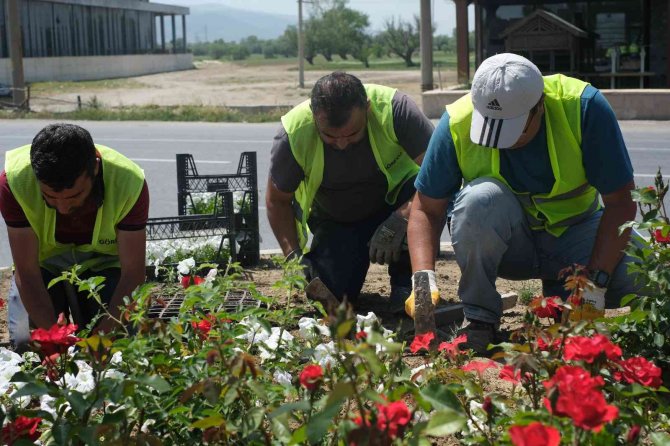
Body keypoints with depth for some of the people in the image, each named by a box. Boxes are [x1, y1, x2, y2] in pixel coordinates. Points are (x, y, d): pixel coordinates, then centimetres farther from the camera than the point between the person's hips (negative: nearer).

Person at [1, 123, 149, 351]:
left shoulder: (129, 183, -30)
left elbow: (132, 273, -23)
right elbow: (27, 274, -25)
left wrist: (104, 334, -36)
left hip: (103, 264, 0)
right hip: (43, 264, 1)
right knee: (26, 339, -21)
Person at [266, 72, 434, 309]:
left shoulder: (394, 108, -30)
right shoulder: (293, 134, -25)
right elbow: (277, 201, -10)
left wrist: (398, 222, -40)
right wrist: (293, 256, -21)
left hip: (394, 200, -1)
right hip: (334, 219, 1)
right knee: (334, 292, -17)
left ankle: (405, 282, -10)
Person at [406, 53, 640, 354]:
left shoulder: (583, 107, -22)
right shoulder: (457, 121, -19)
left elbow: (621, 202, -20)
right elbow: (426, 210, -13)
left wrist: (594, 286, -26)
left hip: (573, 233, 1)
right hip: (506, 243, 0)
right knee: (481, 199, -34)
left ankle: (560, 292, 4)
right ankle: (478, 316, -14)